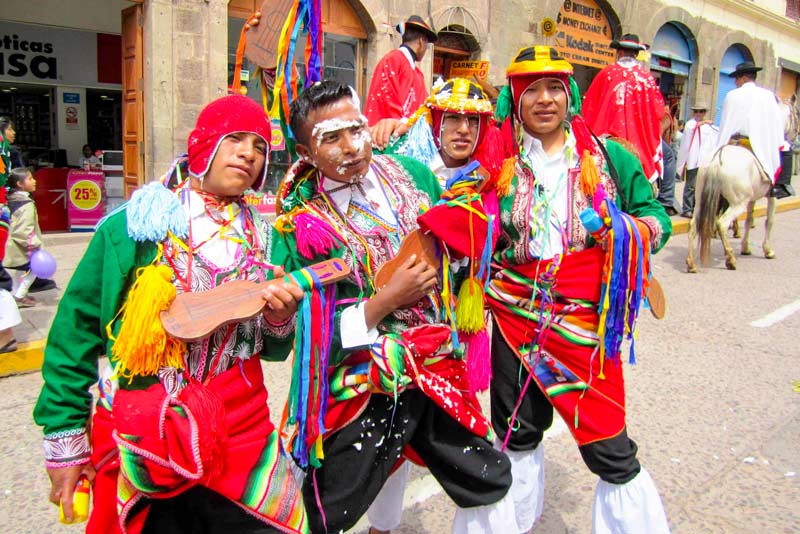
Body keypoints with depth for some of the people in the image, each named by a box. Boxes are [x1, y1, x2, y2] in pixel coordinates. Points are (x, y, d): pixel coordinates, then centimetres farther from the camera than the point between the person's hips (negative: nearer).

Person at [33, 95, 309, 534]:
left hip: (241, 433, 3)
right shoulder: (135, 225, -6)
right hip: (139, 442, -2)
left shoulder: (262, 239, 3)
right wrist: (65, 437, -3)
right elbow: (76, 326, -3)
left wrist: (279, 320, -12)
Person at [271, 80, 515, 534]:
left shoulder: (411, 173, -2)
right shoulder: (299, 227, -15)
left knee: (490, 484, 17)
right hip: (358, 394, -4)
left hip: (437, 373, 4)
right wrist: (388, 298, -21)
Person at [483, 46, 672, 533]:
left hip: (586, 320, -2)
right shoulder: (502, 164, 5)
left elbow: (657, 216, 5)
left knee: (610, 449, 0)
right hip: (515, 314, 2)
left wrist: (631, 229, -18)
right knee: (517, 435, 18)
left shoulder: (608, 156, 1)